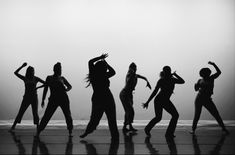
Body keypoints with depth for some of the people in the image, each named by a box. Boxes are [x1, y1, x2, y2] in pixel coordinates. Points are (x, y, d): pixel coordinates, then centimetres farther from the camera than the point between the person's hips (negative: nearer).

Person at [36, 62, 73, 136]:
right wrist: (43, 100, 8)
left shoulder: (62, 78, 13)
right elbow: (45, 89, 12)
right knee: (46, 116, -8)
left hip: (64, 99, 1)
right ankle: (38, 132, -1)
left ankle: (70, 132, 10)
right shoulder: (49, 78, 11)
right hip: (53, 100, -1)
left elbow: (70, 86, 21)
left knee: (68, 115, -5)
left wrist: (67, 89, -3)